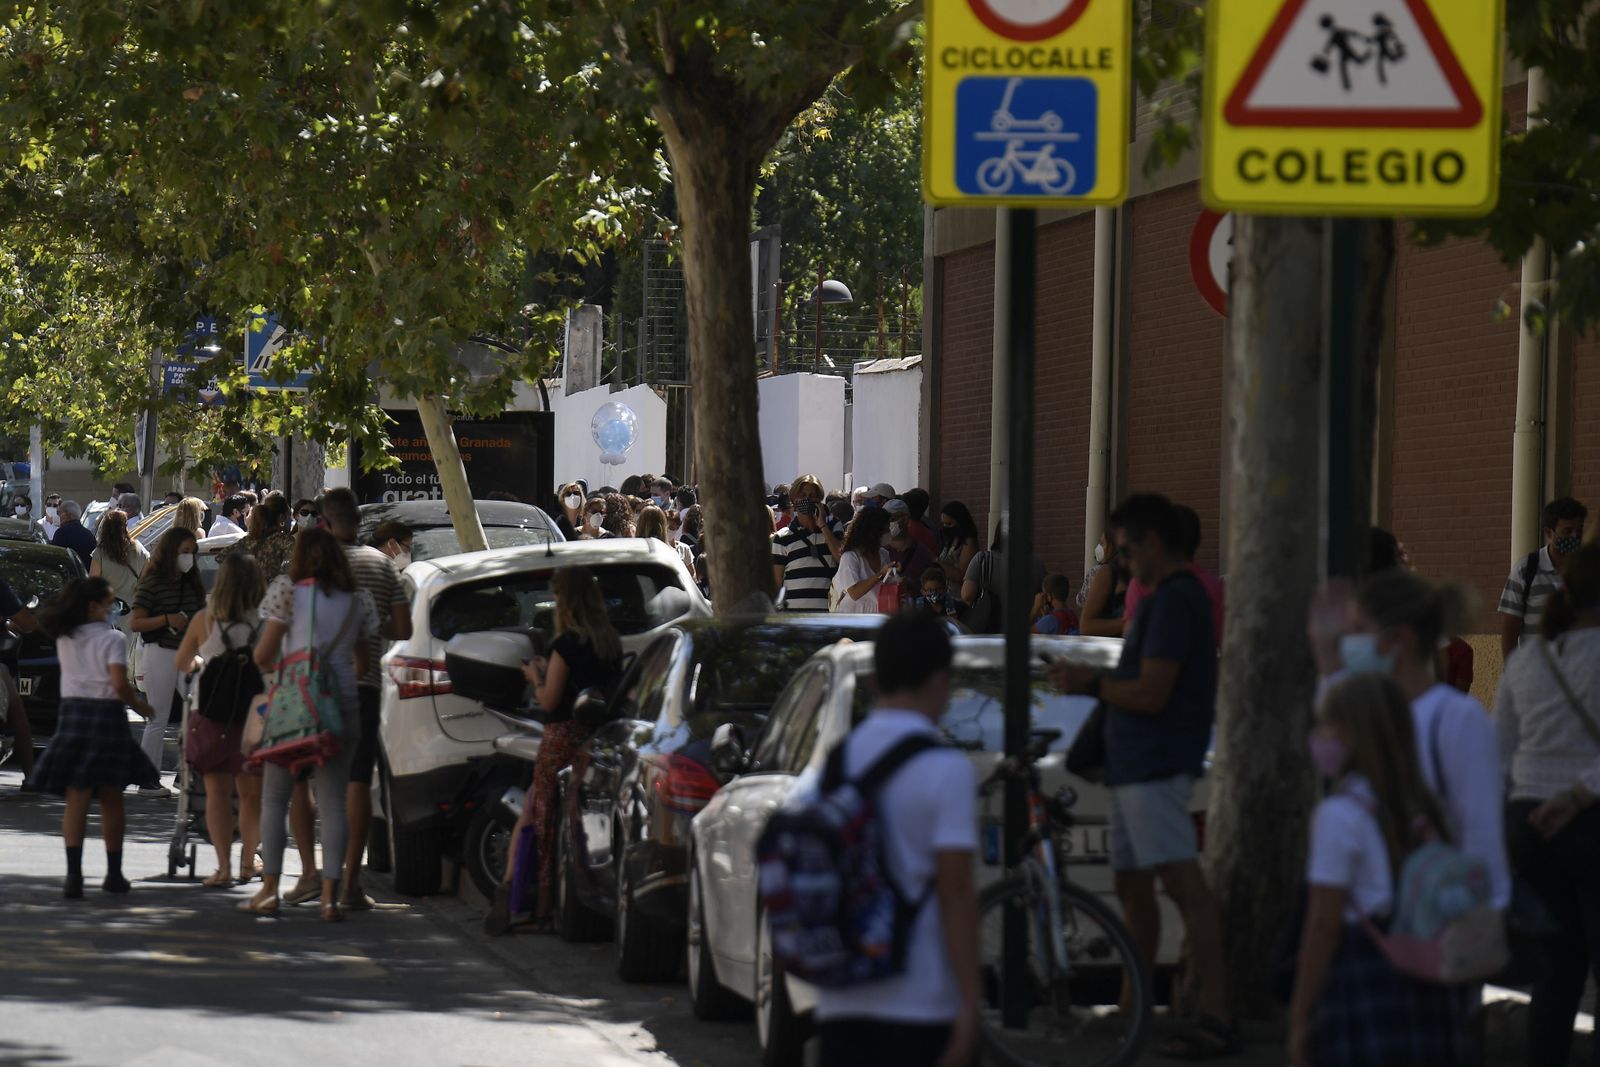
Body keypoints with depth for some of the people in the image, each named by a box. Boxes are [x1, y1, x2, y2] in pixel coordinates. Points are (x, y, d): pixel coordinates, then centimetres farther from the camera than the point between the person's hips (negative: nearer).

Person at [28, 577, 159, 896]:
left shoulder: (65, 640, 6)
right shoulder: (112, 639, -8)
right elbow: (120, 683, -16)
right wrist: (140, 706, 0)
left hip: (73, 713, 3)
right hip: (107, 715, -3)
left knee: (76, 801, 0)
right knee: (111, 800, 10)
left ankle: (74, 874, -13)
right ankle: (114, 874, 17)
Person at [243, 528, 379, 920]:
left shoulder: (289, 591, -3)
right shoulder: (357, 600, 9)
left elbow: (264, 655, -6)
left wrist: (269, 668, 16)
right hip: (344, 704, 3)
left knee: (274, 797, 7)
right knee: (332, 801, 2)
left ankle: (269, 889, 5)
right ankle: (330, 895, -4)